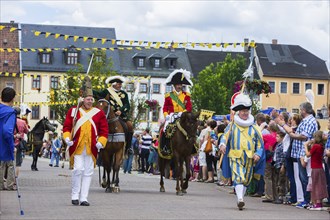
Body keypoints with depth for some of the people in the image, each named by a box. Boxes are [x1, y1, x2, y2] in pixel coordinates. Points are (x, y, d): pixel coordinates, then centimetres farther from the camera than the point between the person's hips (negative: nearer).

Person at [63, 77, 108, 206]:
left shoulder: (99, 113, 8)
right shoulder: (73, 111, 5)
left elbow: (104, 130, 7)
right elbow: (66, 126, 6)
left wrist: (101, 142, -6)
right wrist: (67, 138, -10)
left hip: (91, 147, 2)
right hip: (77, 146, -2)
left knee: (88, 172, 4)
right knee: (78, 169, -10)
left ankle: (84, 198, 9)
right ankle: (75, 195, 4)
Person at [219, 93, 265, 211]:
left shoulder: (254, 127, 9)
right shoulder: (232, 125, 5)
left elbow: (260, 143, 11)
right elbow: (225, 136, 0)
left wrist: (258, 154, -4)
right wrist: (223, 144, -21)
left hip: (249, 158, 3)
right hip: (235, 156, -3)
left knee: (246, 180, 11)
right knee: (238, 177, -18)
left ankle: (241, 197, 26)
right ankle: (240, 199, -29)